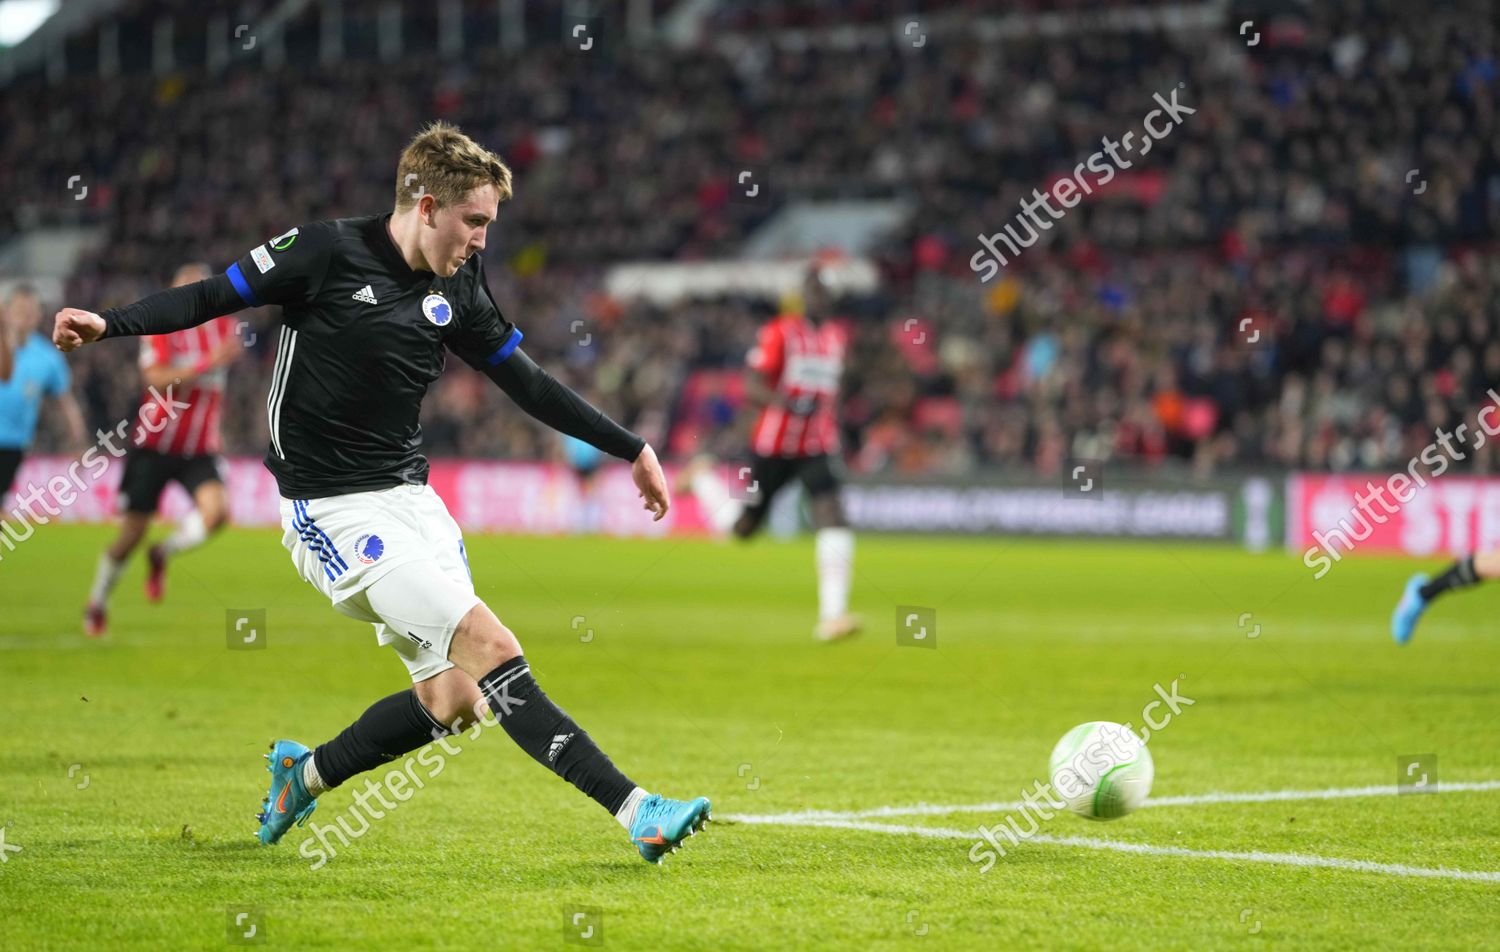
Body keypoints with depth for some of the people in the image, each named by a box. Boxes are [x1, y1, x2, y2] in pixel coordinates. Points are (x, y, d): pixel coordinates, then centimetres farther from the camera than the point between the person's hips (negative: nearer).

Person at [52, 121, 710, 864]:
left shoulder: (457, 291, 6)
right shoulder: (325, 252, -10)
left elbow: (527, 385, 15)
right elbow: (210, 298, -5)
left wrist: (631, 449, 17)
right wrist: (108, 324, -18)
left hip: (409, 497, 7)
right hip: (333, 513, -7)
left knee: (454, 700, 1)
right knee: (490, 646, -18)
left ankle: (304, 775, 25)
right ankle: (635, 810, -22)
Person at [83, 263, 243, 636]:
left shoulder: (223, 326, 2)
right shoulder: (161, 327, -13)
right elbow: (156, 380, -28)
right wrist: (209, 363, -35)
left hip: (200, 448, 3)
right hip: (155, 446, -3)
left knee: (217, 511, -23)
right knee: (132, 533, 1)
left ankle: (162, 555, 6)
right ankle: (97, 602, 26)